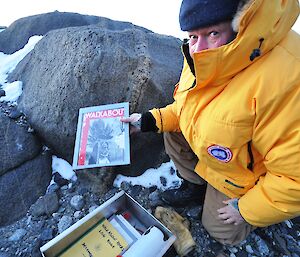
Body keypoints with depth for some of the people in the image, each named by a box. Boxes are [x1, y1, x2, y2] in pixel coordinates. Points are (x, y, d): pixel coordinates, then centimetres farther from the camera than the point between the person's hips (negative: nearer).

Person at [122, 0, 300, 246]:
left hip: (247, 177, -5)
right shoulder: (206, 61, -15)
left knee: (223, 232, 12)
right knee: (173, 131, -4)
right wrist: (149, 120, -12)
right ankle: (197, 182, 16)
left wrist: (247, 209, -16)